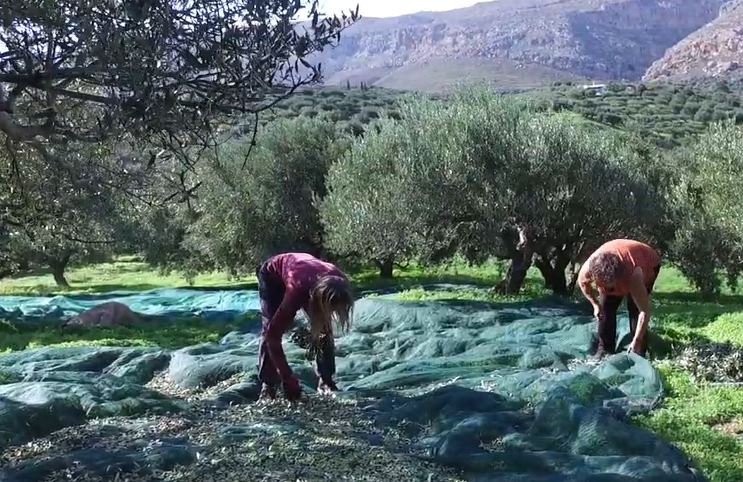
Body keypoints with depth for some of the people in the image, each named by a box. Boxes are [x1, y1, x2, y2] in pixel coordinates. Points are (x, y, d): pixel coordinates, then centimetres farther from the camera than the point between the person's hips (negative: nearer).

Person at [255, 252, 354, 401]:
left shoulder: (339, 284, -34)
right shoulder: (298, 289, -47)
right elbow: (273, 334, -43)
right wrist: (289, 379, -42)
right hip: (272, 275, -4)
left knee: (323, 330, -8)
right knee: (270, 328, -19)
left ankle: (326, 381, 3)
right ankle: (268, 385, -9)